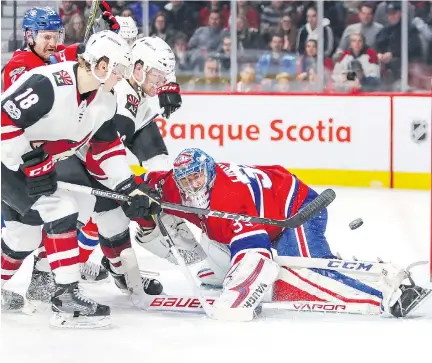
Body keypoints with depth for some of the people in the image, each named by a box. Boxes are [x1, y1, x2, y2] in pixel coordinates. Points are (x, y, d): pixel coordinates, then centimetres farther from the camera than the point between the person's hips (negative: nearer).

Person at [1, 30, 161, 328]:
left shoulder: (105, 100, -3)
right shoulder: (48, 84, -31)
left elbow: (107, 145, 6)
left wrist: (131, 188, 0)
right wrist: (30, 163, -26)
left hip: (41, 164, 9)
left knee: (26, 227, 19)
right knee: (62, 210, -20)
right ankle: (67, 298, -19)